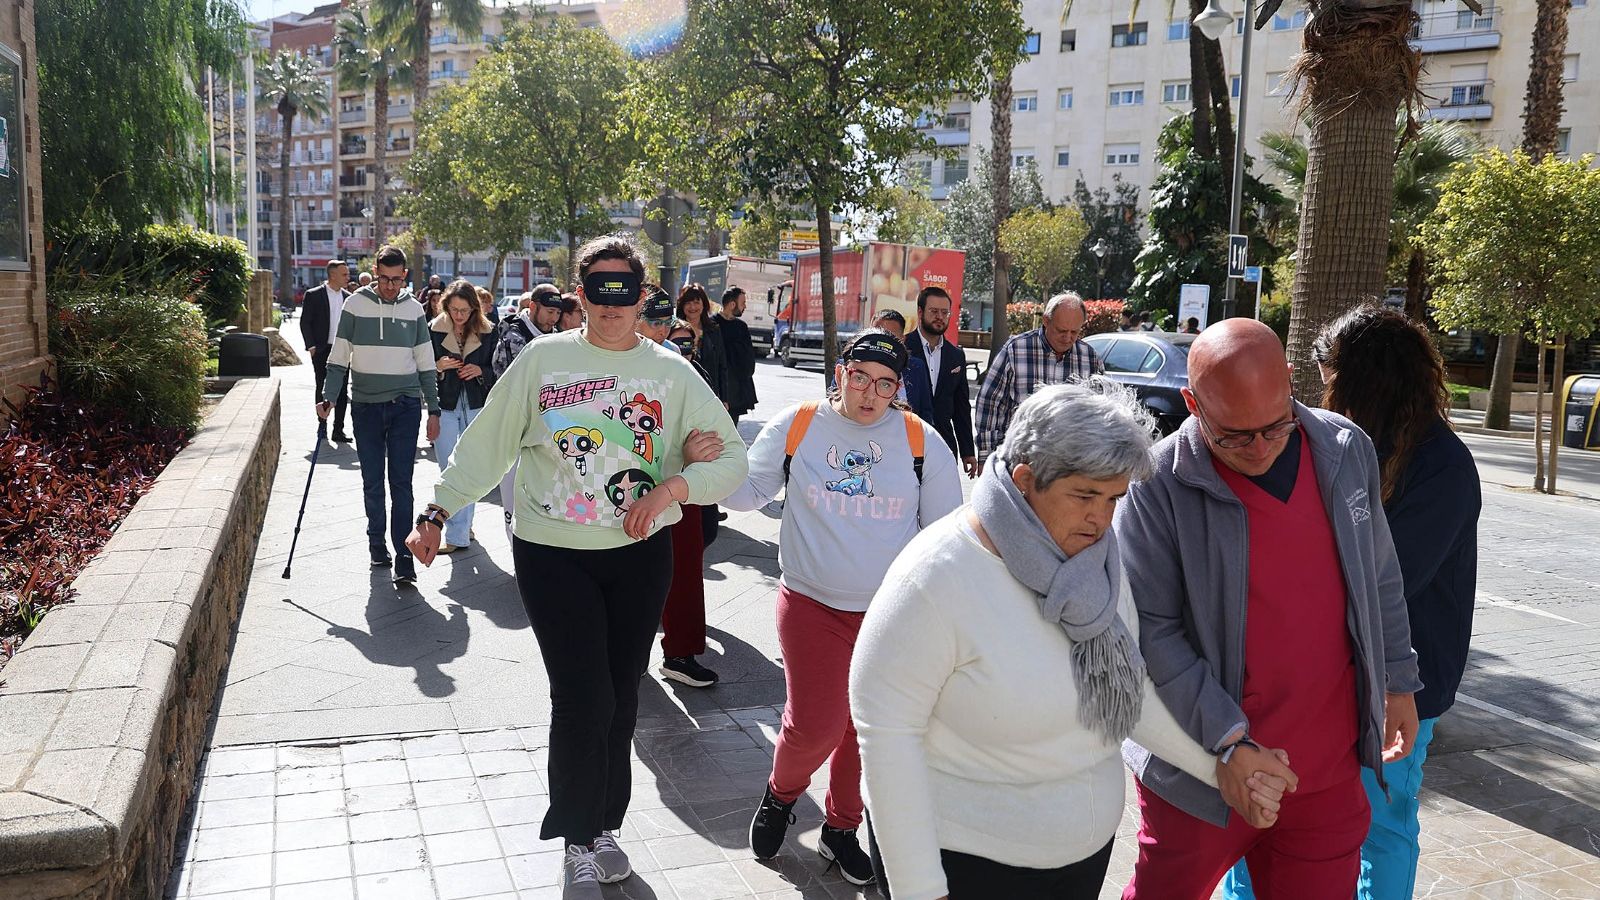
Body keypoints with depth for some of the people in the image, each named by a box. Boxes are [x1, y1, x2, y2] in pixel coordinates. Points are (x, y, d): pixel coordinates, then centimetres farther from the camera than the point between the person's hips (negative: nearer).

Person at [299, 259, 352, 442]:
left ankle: (338, 430, 4)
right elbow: (305, 322, -4)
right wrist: (310, 345, -11)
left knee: (342, 391, 1)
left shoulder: (347, 297, 9)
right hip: (322, 351, -4)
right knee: (322, 390, 7)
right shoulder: (314, 295, -4)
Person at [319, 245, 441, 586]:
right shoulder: (356, 304, 1)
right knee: (372, 482, 8)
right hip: (366, 406, 1)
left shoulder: (413, 309, 3)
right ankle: (377, 544, 24)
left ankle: (404, 558, -7)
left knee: (401, 482, -5)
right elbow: (339, 357, 5)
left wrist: (433, 410, 7)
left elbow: (425, 365, 8)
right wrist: (328, 397, -6)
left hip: (405, 406, -1)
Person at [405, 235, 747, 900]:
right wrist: (437, 511, 0)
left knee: (621, 700, 11)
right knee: (582, 702, -7)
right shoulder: (543, 358, -1)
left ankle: (604, 828, 30)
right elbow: (487, 443, 3)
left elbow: (731, 458, 0)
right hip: (553, 554, -2)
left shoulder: (672, 372, 2)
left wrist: (675, 487, -16)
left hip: (641, 554, 2)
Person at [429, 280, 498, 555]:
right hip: (445, 406, 0)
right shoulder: (434, 330, -2)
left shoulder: (487, 332, -1)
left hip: (475, 407, 0)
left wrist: (480, 371, -15)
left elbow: (496, 371, 5)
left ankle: (459, 532, 15)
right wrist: (438, 367, -17)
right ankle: (460, 532, 8)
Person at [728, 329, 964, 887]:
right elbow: (749, 491, 5)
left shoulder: (922, 441, -1)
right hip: (812, 605, -1)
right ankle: (781, 794, 27)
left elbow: (944, 531, 6)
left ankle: (841, 829, 33)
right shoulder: (795, 428, -3)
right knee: (814, 725, -8)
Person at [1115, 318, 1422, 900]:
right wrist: (1228, 740, -20)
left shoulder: (1348, 451, -1)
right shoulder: (1159, 486, -16)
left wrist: (1398, 682, 16)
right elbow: (1150, 630, -16)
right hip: (1203, 772, -3)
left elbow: (1380, 580, 13)